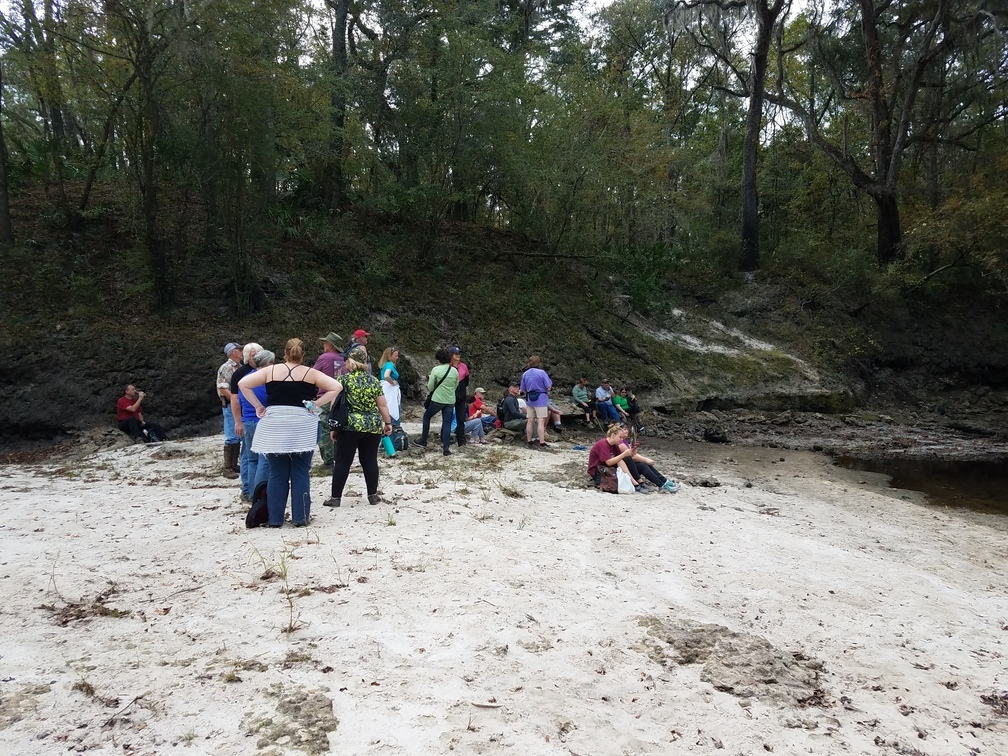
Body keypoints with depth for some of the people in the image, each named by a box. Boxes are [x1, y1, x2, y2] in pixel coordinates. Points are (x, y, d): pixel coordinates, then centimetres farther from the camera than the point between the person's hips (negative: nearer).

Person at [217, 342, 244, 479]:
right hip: (230, 406, -8)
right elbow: (223, 389, -17)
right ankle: (227, 468, -1)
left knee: (239, 437, 11)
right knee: (231, 438, -6)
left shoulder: (240, 368, 14)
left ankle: (234, 465, 18)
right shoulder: (226, 368, -10)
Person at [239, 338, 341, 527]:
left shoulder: (271, 371, 5)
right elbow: (335, 387, -4)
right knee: (300, 473, 6)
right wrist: (316, 404, -3)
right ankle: (300, 517, 8)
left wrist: (258, 406, 3)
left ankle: (275, 518, 11)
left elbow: (243, 383, 2)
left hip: (275, 426, 1)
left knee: (277, 473, 8)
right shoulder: (311, 373, 2)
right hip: (302, 427, -1)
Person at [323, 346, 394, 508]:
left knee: (343, 461, 3)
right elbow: (382, 405, 6)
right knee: (370, 461, 10)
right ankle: (373, 496, 15)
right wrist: (388, 423, 16)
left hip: (348, 426, -3)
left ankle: (336, 497, 7)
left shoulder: (343, 379, -3)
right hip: (372, 427, 3)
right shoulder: (374, 381, 6)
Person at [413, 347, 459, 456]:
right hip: (450, 401, 3)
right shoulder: (455, 371, 2)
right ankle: (446, 448, 2)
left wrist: (429, 379, 13)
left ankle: (423, 442, 25)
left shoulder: (436, 370, -10)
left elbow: (430, 388, -5)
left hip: (437, 400, -3)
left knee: (426, 417, 18)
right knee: (447, 423, 7)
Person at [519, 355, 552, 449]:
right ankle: (542, 443, -10)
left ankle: (529, 441, 18)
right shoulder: (541, 372, -11)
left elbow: (523, 389, 11)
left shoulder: (525, 374, 7)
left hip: (529, 399, 5)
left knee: (530, 421, 10)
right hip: (541, 399, -5)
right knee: (541, 421, -6)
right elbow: (549, 386, -10)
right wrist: (548, 392, 9)